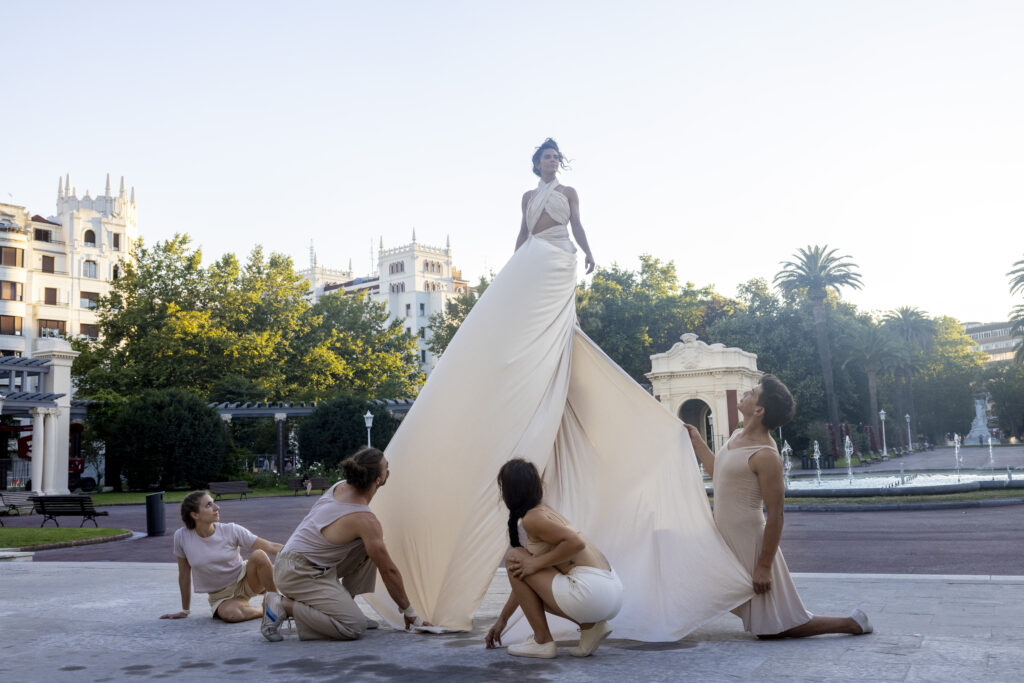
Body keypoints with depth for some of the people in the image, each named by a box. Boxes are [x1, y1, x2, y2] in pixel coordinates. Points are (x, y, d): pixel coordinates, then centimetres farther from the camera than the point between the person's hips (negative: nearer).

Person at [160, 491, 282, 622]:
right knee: (231, 613, -36)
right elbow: (184, 574, 1)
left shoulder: (231, 530, -12)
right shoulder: (182, 537, -12)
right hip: (221, 597, -1)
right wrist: (185, 611, 8)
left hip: (245, 582, 1)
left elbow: (270, 547, -15)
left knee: (259, 555, -29)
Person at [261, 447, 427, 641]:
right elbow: (388, 571, -14)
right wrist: (409, 612, -3)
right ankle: (283, 606, -9)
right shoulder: (365, 520, -21)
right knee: (354, 627, -15)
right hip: (298, 574, -9)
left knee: (369, 548, 7)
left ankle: (344, 605, 12)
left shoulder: (340, 487, 2)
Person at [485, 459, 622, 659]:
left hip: (591, 590, -10)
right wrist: (502, 619, 33)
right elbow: (524, 580, 28)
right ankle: (591, 627, 11)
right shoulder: (546, 512, 22)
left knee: (514, 559, 0)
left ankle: (542, 641, 3)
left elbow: (576, 543, -23)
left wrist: (537, 563, -11)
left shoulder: (532, 519, -8)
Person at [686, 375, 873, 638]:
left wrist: (764, 566, -19)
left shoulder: (766, 456, -22)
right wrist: (697, 443, 23)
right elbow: (720, 474, 23)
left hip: (749, 542, -9)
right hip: (725, 538, 9)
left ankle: (852, 623, 12)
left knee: (772, 629, 1)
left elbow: (775, 517, -21)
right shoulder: (738, 436, 6)